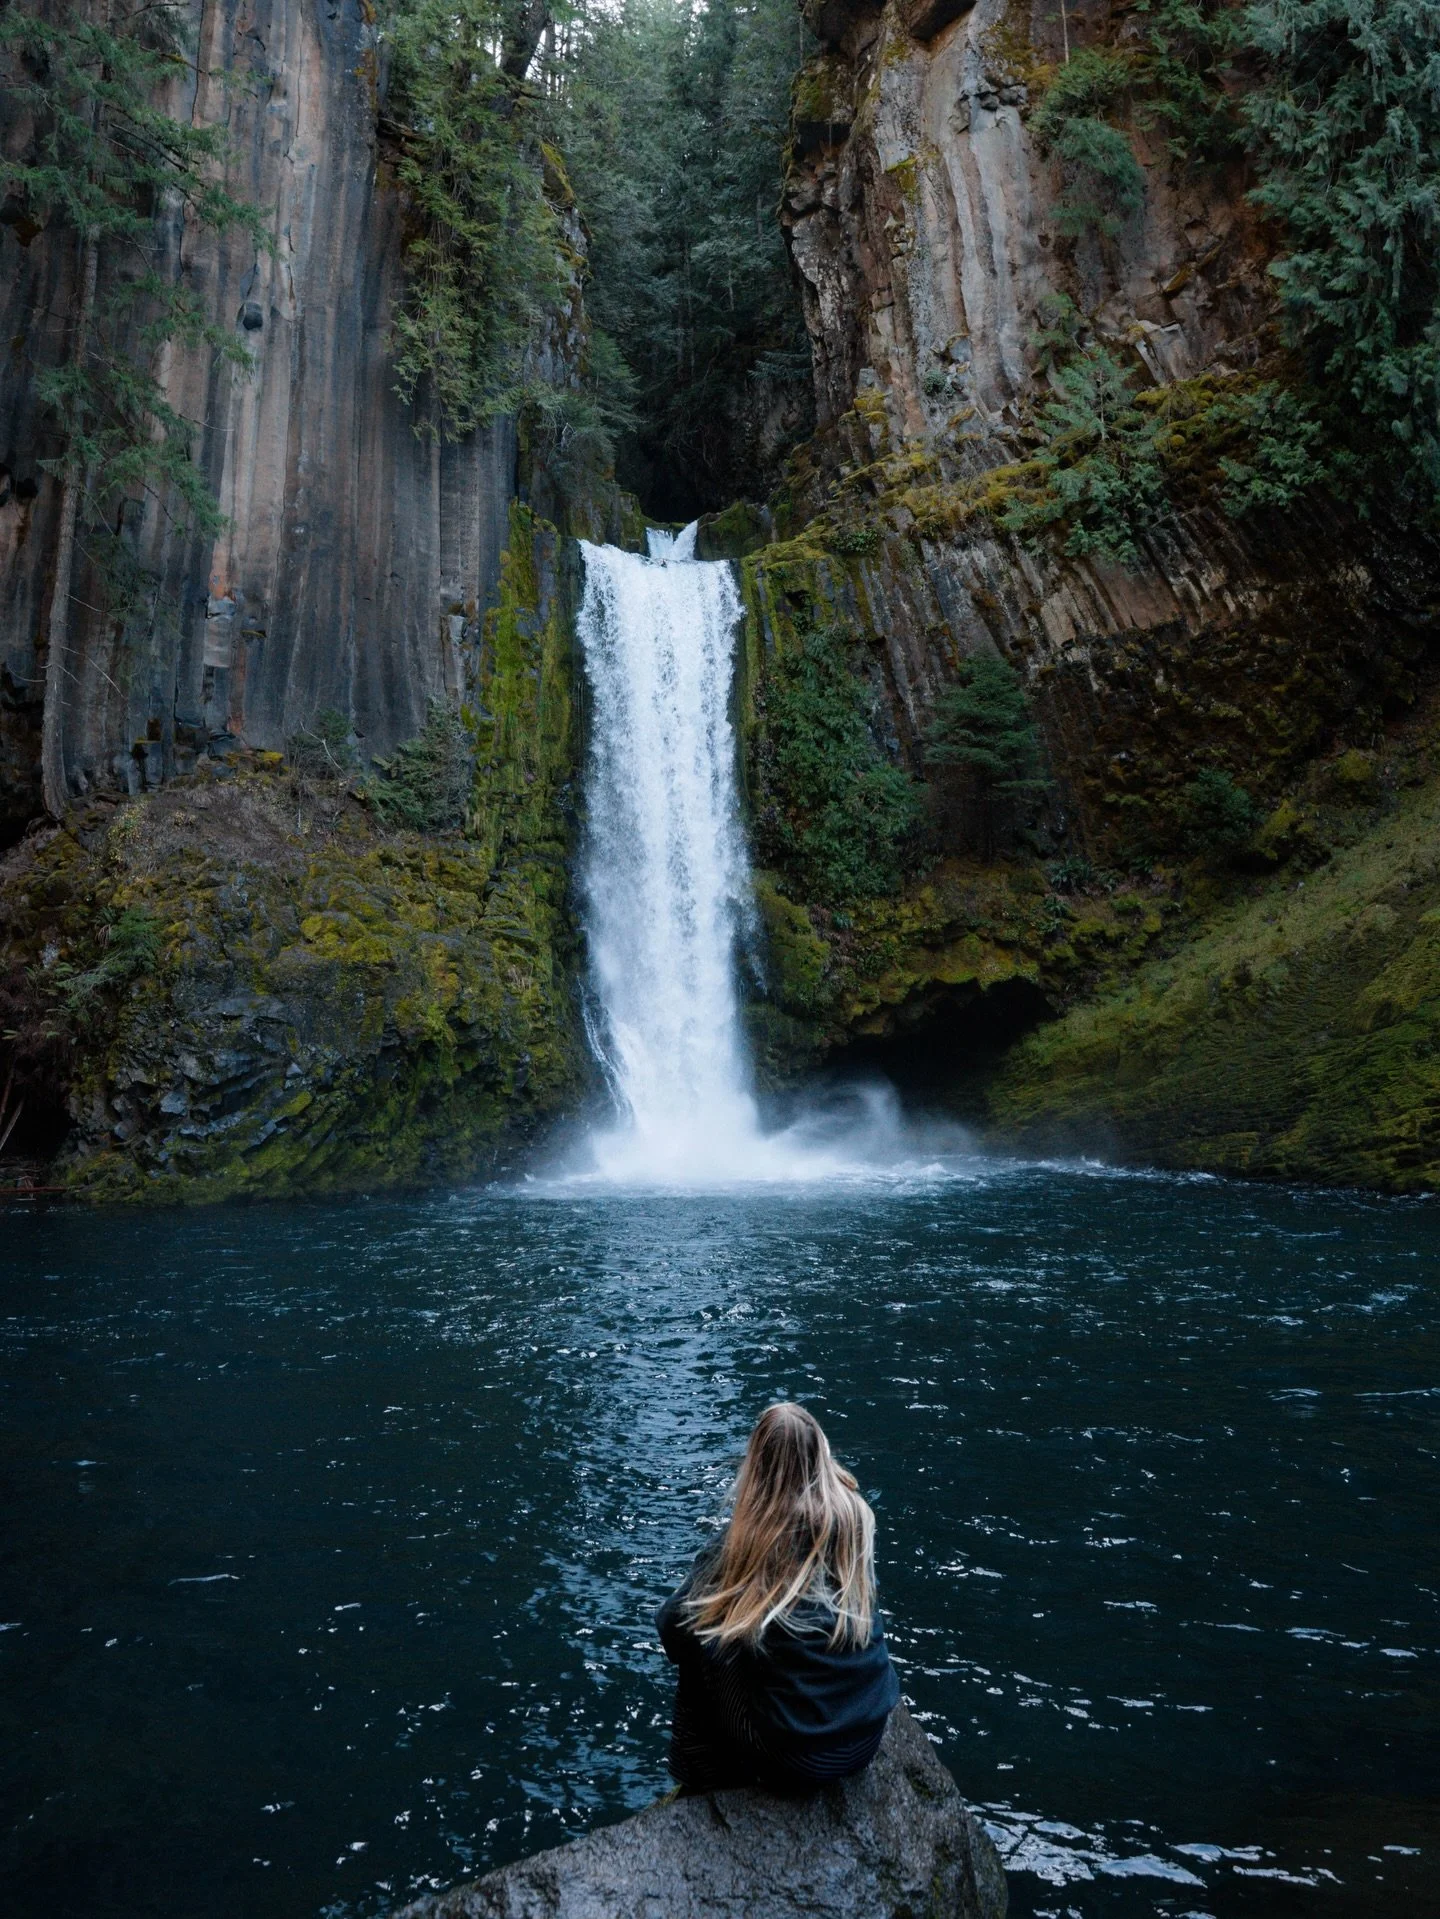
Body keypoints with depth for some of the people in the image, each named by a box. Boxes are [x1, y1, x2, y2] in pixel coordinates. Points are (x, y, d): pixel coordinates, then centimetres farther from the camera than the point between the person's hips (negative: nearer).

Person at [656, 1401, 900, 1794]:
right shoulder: (854, 1513, -4)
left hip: (791, 1755, -5)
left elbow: (671, 1624, -9)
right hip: (869, 1736, 5)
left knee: (698, 1650, 14)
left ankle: (703, 1789, 27)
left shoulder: (752, 1533, -16)